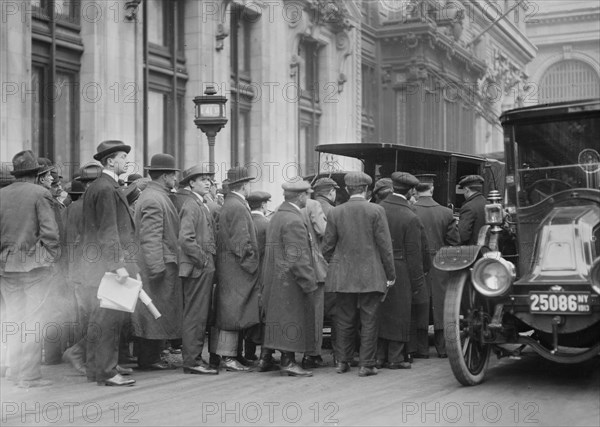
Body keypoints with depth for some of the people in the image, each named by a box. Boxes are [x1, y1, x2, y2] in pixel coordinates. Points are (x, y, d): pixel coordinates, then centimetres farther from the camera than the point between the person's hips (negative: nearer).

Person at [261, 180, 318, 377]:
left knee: (281, 320, 12)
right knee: (292, 318, -4)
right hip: (290, 280, -10)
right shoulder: (294, 221, -18)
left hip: (275, 278, 10)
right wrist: (310, 284, -18)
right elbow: (298, 258, -22)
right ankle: (288, 361, -1)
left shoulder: (276, 216, 13)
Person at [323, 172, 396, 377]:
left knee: (344, 320, 12)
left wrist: (333, 267, 18)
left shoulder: (335, 212, 0)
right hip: (371, 276, -2)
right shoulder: (376, 211, -7)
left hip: (343, 276, 3)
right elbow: (385, 246, -7)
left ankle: (342, 361, 17)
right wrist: (390, 274, 0)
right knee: (369, 320, 4)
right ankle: (366, 364, 6)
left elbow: (327, 247, 3)